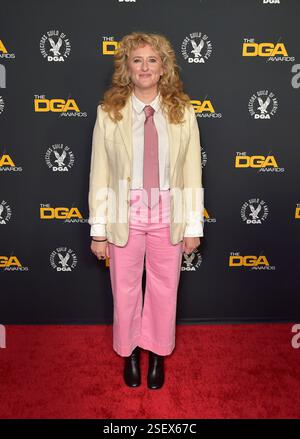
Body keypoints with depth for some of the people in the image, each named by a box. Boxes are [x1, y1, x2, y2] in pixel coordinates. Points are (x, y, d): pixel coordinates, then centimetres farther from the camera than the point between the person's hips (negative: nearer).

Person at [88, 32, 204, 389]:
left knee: (164, 289, 15)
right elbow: (100, 175, -5)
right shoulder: (108, 112, -5)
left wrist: (194, 226, -2)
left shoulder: (183, 111, -2)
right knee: (125, 290, 15)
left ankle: (157, 353, 41)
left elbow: (192, 172, -2)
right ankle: (129, 352, 42)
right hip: (124, 215, 0)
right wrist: (98, 231, -5)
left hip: (168, 215, 1)